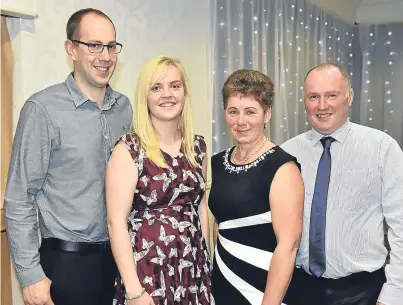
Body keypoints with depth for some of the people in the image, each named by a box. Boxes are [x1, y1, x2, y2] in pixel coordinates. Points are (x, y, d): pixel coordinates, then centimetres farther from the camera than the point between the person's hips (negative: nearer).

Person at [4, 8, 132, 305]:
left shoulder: (125, 107, 4)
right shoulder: (43, 109, -11)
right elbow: (19, 199, -10)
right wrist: (31, 275, -11)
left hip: (119, 258, 5)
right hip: (68, 262, -4)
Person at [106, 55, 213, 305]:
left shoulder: (198, 147, 6)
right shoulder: (129, 150, -10)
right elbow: (117, 221, -13)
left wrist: (207, 262, 11)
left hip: (193, 268, 5)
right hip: (148, 271, -5)